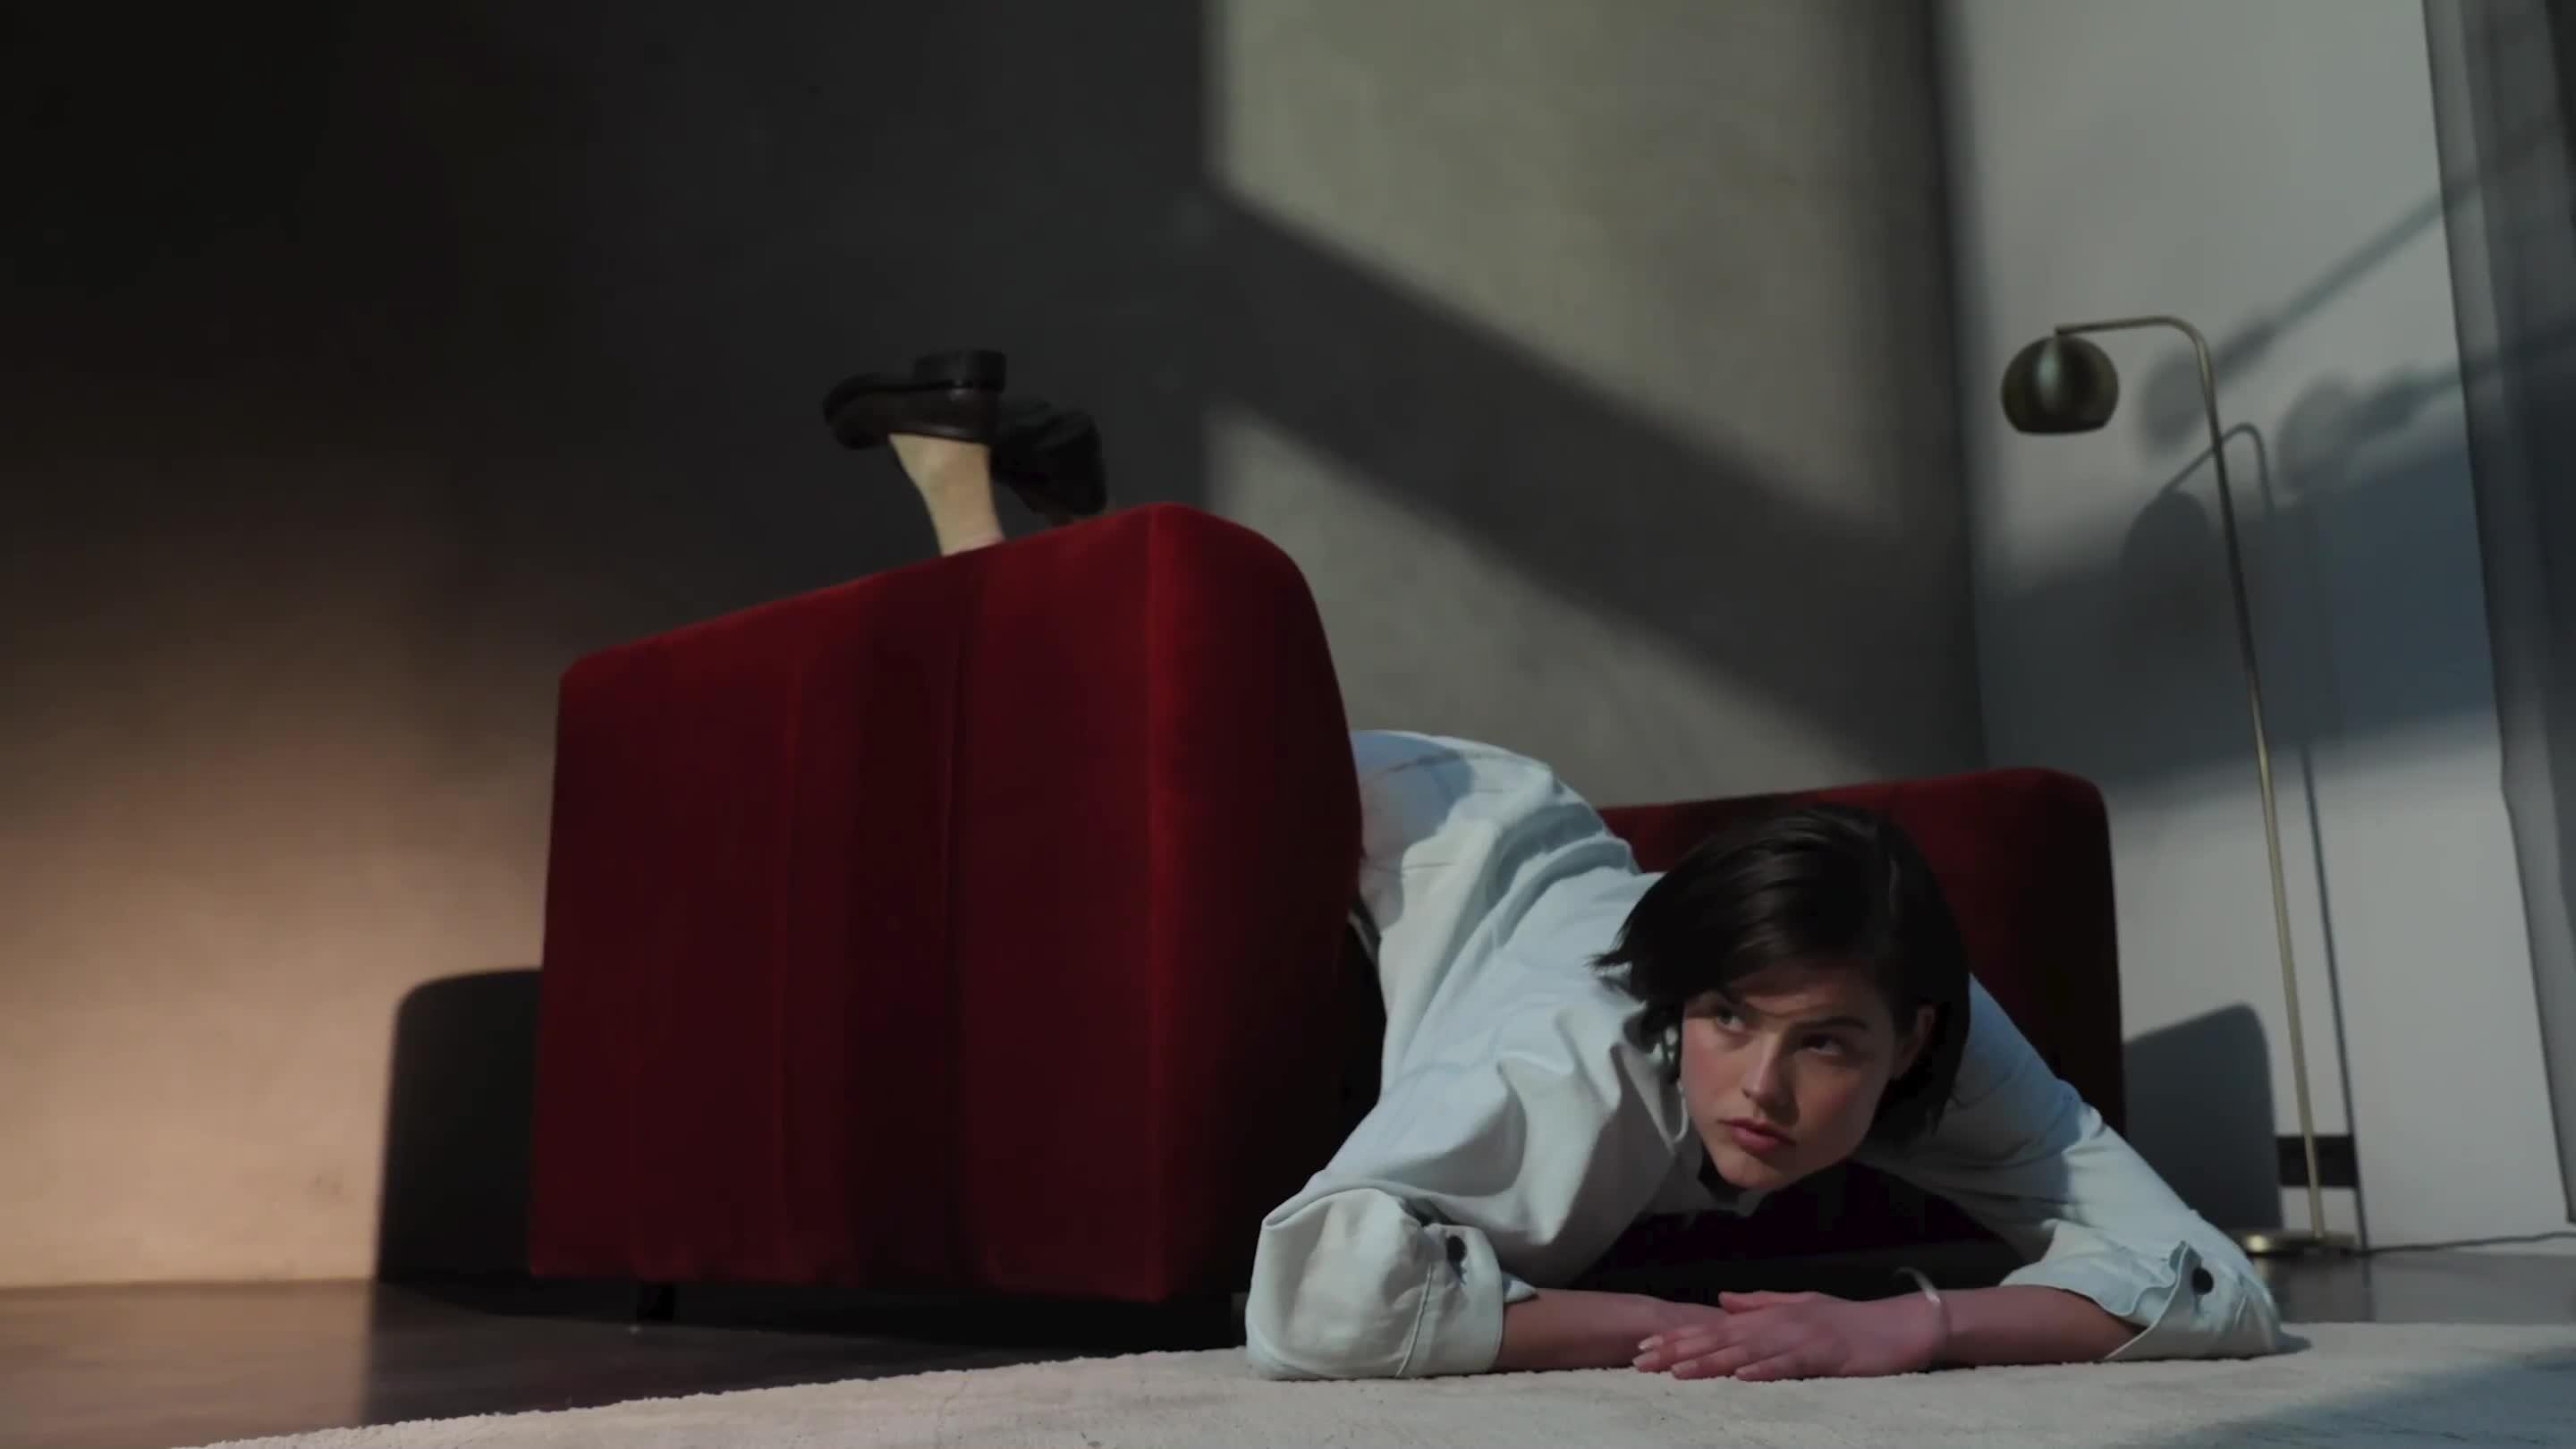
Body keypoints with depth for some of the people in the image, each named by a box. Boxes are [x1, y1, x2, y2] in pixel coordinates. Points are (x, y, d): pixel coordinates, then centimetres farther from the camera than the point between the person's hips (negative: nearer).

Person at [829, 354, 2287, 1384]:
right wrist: (1672, 1322, -57)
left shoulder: (1949, 1049, -38)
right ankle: (965, 471, 41)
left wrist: (1901, 1327, -56)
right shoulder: (1582, 1069, -50)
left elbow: (2223, 1294, -40)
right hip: (1375, 835, -5)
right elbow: (1313, 1300, -61)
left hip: (1525, 834, 5)